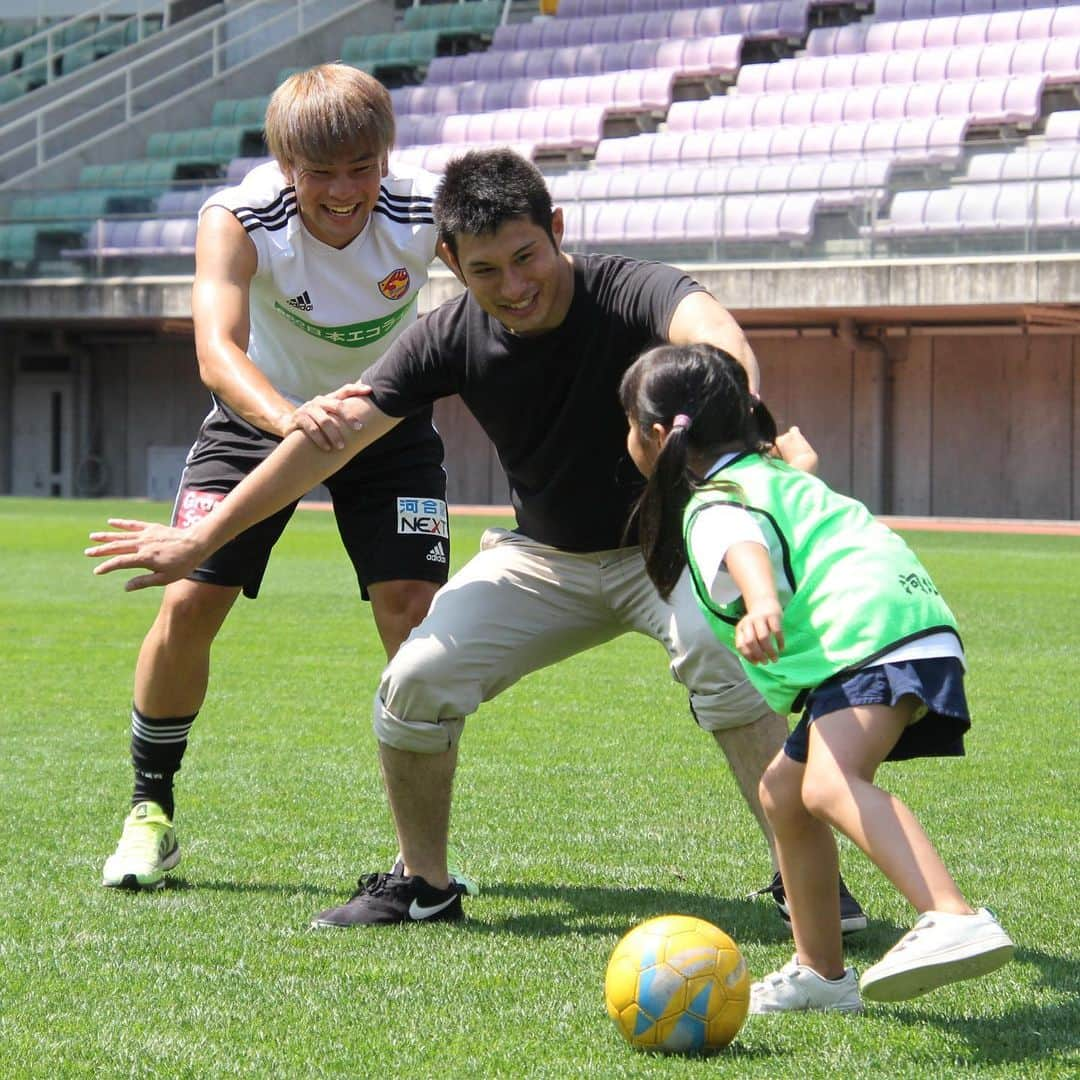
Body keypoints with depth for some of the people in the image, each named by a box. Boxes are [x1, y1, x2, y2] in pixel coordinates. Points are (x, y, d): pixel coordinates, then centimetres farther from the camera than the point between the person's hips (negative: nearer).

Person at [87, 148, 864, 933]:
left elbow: (714, 335, -50)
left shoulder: (628, 293, -27)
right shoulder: (454, 337, -15)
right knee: (418, 682, -11)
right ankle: (425, 887, 11)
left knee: (719, 652, -33)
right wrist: (202, 538, -9)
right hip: (544, 558, 4)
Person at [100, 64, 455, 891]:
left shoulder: (425, 212, -28)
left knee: (416, 612, -13)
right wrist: (285, 415, -66)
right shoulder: (238, 220, -32)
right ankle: (150, 812, 12)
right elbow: (217, 348, -46)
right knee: (189, 603, -10)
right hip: (263, 410, 0)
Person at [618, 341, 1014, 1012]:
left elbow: (747, 550, -29)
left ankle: (956, 922, -53)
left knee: (831, 785, -32)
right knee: (783, 794, 22)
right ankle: (821, 975, 28)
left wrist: (763, 608, -50)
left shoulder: (714, 508, -4)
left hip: (878, 631, -11)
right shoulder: (768, 474, 28)